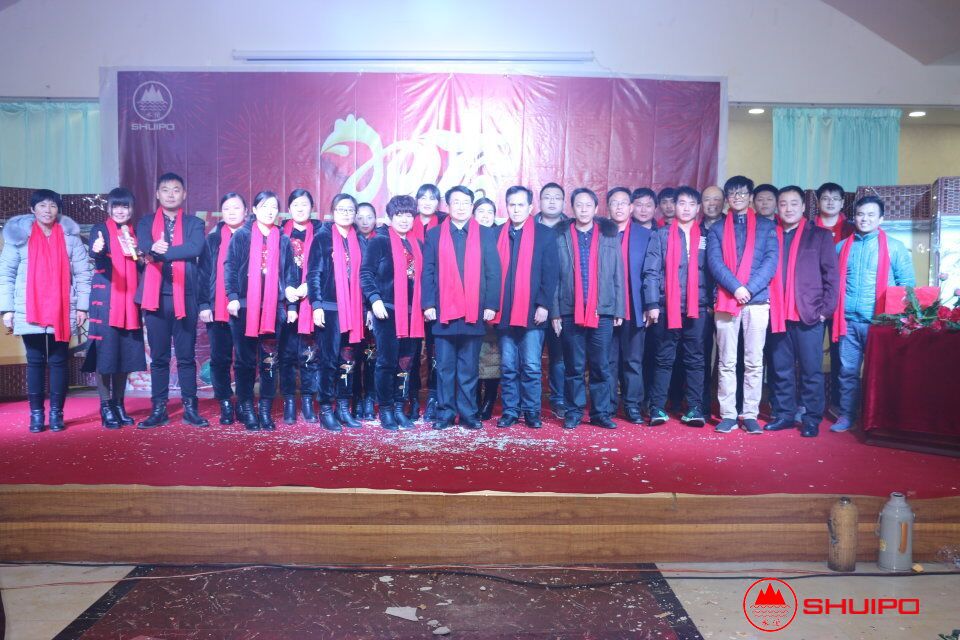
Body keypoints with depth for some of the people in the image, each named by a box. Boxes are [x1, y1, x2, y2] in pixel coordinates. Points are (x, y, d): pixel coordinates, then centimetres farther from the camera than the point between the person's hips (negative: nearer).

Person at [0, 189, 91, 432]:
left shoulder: (70, 236, 5)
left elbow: (82, 273, 4)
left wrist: (82, 306, -1)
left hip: (62, 312, 0)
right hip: (29, 313, 0)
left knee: (58, 362, 3)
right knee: (35, 362, 5)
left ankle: (56, 414, 9)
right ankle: (36, 415, 10)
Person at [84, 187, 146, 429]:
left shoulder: (134, 233, 14)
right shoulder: (100, 229, 1)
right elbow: (98, 260, -18)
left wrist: (140, 258, -8)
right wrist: (98, 251, -40)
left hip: (129, 301, 5)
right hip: (105, 300, -4)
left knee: (126, 353, 6)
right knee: (105, 352, -6)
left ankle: (119, 405, 15)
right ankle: (105, 408, 1)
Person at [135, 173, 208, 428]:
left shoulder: (194, 223, 9)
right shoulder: (146, 222, 12)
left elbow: (196, 248, -12)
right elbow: (143, 246, -9)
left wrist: (161, 251, -14)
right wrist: (153, 248, -32)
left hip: (185, 296, -1)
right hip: (155, 296, 1)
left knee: (186, 355, 3)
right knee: (158, 357, 6)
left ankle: (190, 408, 9)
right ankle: (158, 409, 12)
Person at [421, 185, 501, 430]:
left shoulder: (486, 235, 9)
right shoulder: (434, 234, 10)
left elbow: (493, 273, 4)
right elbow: (428, 272, 5)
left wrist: (491, 305, -5)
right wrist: (428, 304, -4)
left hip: (474, 312, 0)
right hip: (443, 311, 0)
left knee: (469, 368, 5)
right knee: (445, 367, 5)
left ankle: (468, 414, 12)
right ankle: (445, 414, 12)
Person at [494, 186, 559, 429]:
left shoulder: (545, 234, 5)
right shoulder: (498, 235, 11)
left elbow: (550, 273, 0)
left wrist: (543, 305, -8)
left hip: (532, 312, -2)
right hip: (504, 312, 2)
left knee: (531, 367, -1)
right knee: (508, 368, 7)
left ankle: (532, 412, 10)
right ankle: (510, 412, 15)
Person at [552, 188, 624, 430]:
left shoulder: (610, 235, 9)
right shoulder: (561, 236, 5)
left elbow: (618, 275, 8)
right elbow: (554, 276, 3)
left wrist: (619, 310, 3)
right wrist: (555, 312, -3)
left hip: (602, 311, 1)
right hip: (571, 312, -1)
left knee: (601, 367, 4)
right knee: (574, 367, 5)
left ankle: (601, 413, 14)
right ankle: (574, 413, 14)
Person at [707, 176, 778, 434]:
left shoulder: (766, 226, 12)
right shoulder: (716, 229, 13)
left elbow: (771, 261, 1)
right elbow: (714, 262, -1)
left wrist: (750, 289, -12)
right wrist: (736, 288, -15)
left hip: (757, 300, 0)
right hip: (726, 301, 0)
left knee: (754, 362, 0)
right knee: (727, 362, 1)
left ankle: (750, 415, 6)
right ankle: (728, 415, 6)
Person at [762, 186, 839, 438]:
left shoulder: (820, 236, 7)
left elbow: (831, 275, 3)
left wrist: (826, 309, -5)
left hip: (809, 314, -3)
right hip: (778, 314, 3)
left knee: (811, 370, 0)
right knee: (781, 370, 8)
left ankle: (812, 420, 7)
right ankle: (784, 415, 18)